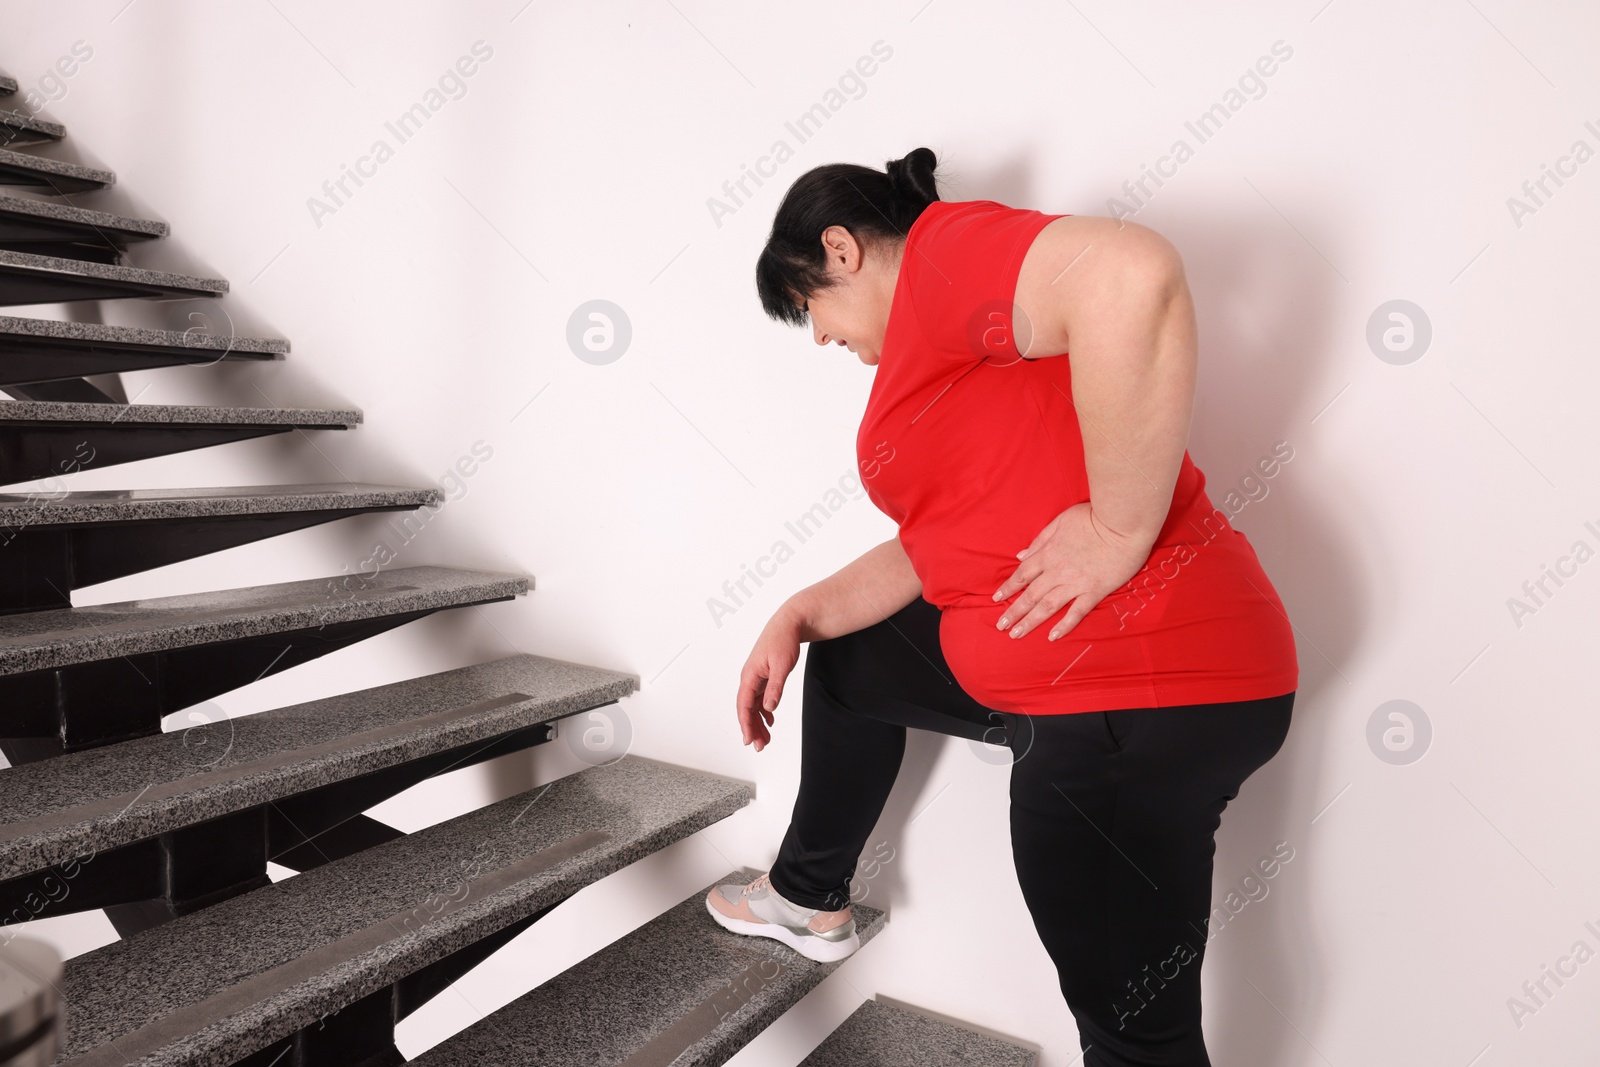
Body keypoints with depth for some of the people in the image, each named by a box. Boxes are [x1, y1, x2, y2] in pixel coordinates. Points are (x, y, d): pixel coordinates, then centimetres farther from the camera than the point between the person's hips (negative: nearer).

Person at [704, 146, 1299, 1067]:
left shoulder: (946, 244, -10)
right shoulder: (927, 364, 18)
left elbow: (1135, 273, -30)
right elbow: (942, 546, 21)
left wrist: (1119, 527, -26)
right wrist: (801, 619, 16)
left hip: (1143, 691, -11)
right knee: (849, 661, 27)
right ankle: (812, 901, 45)